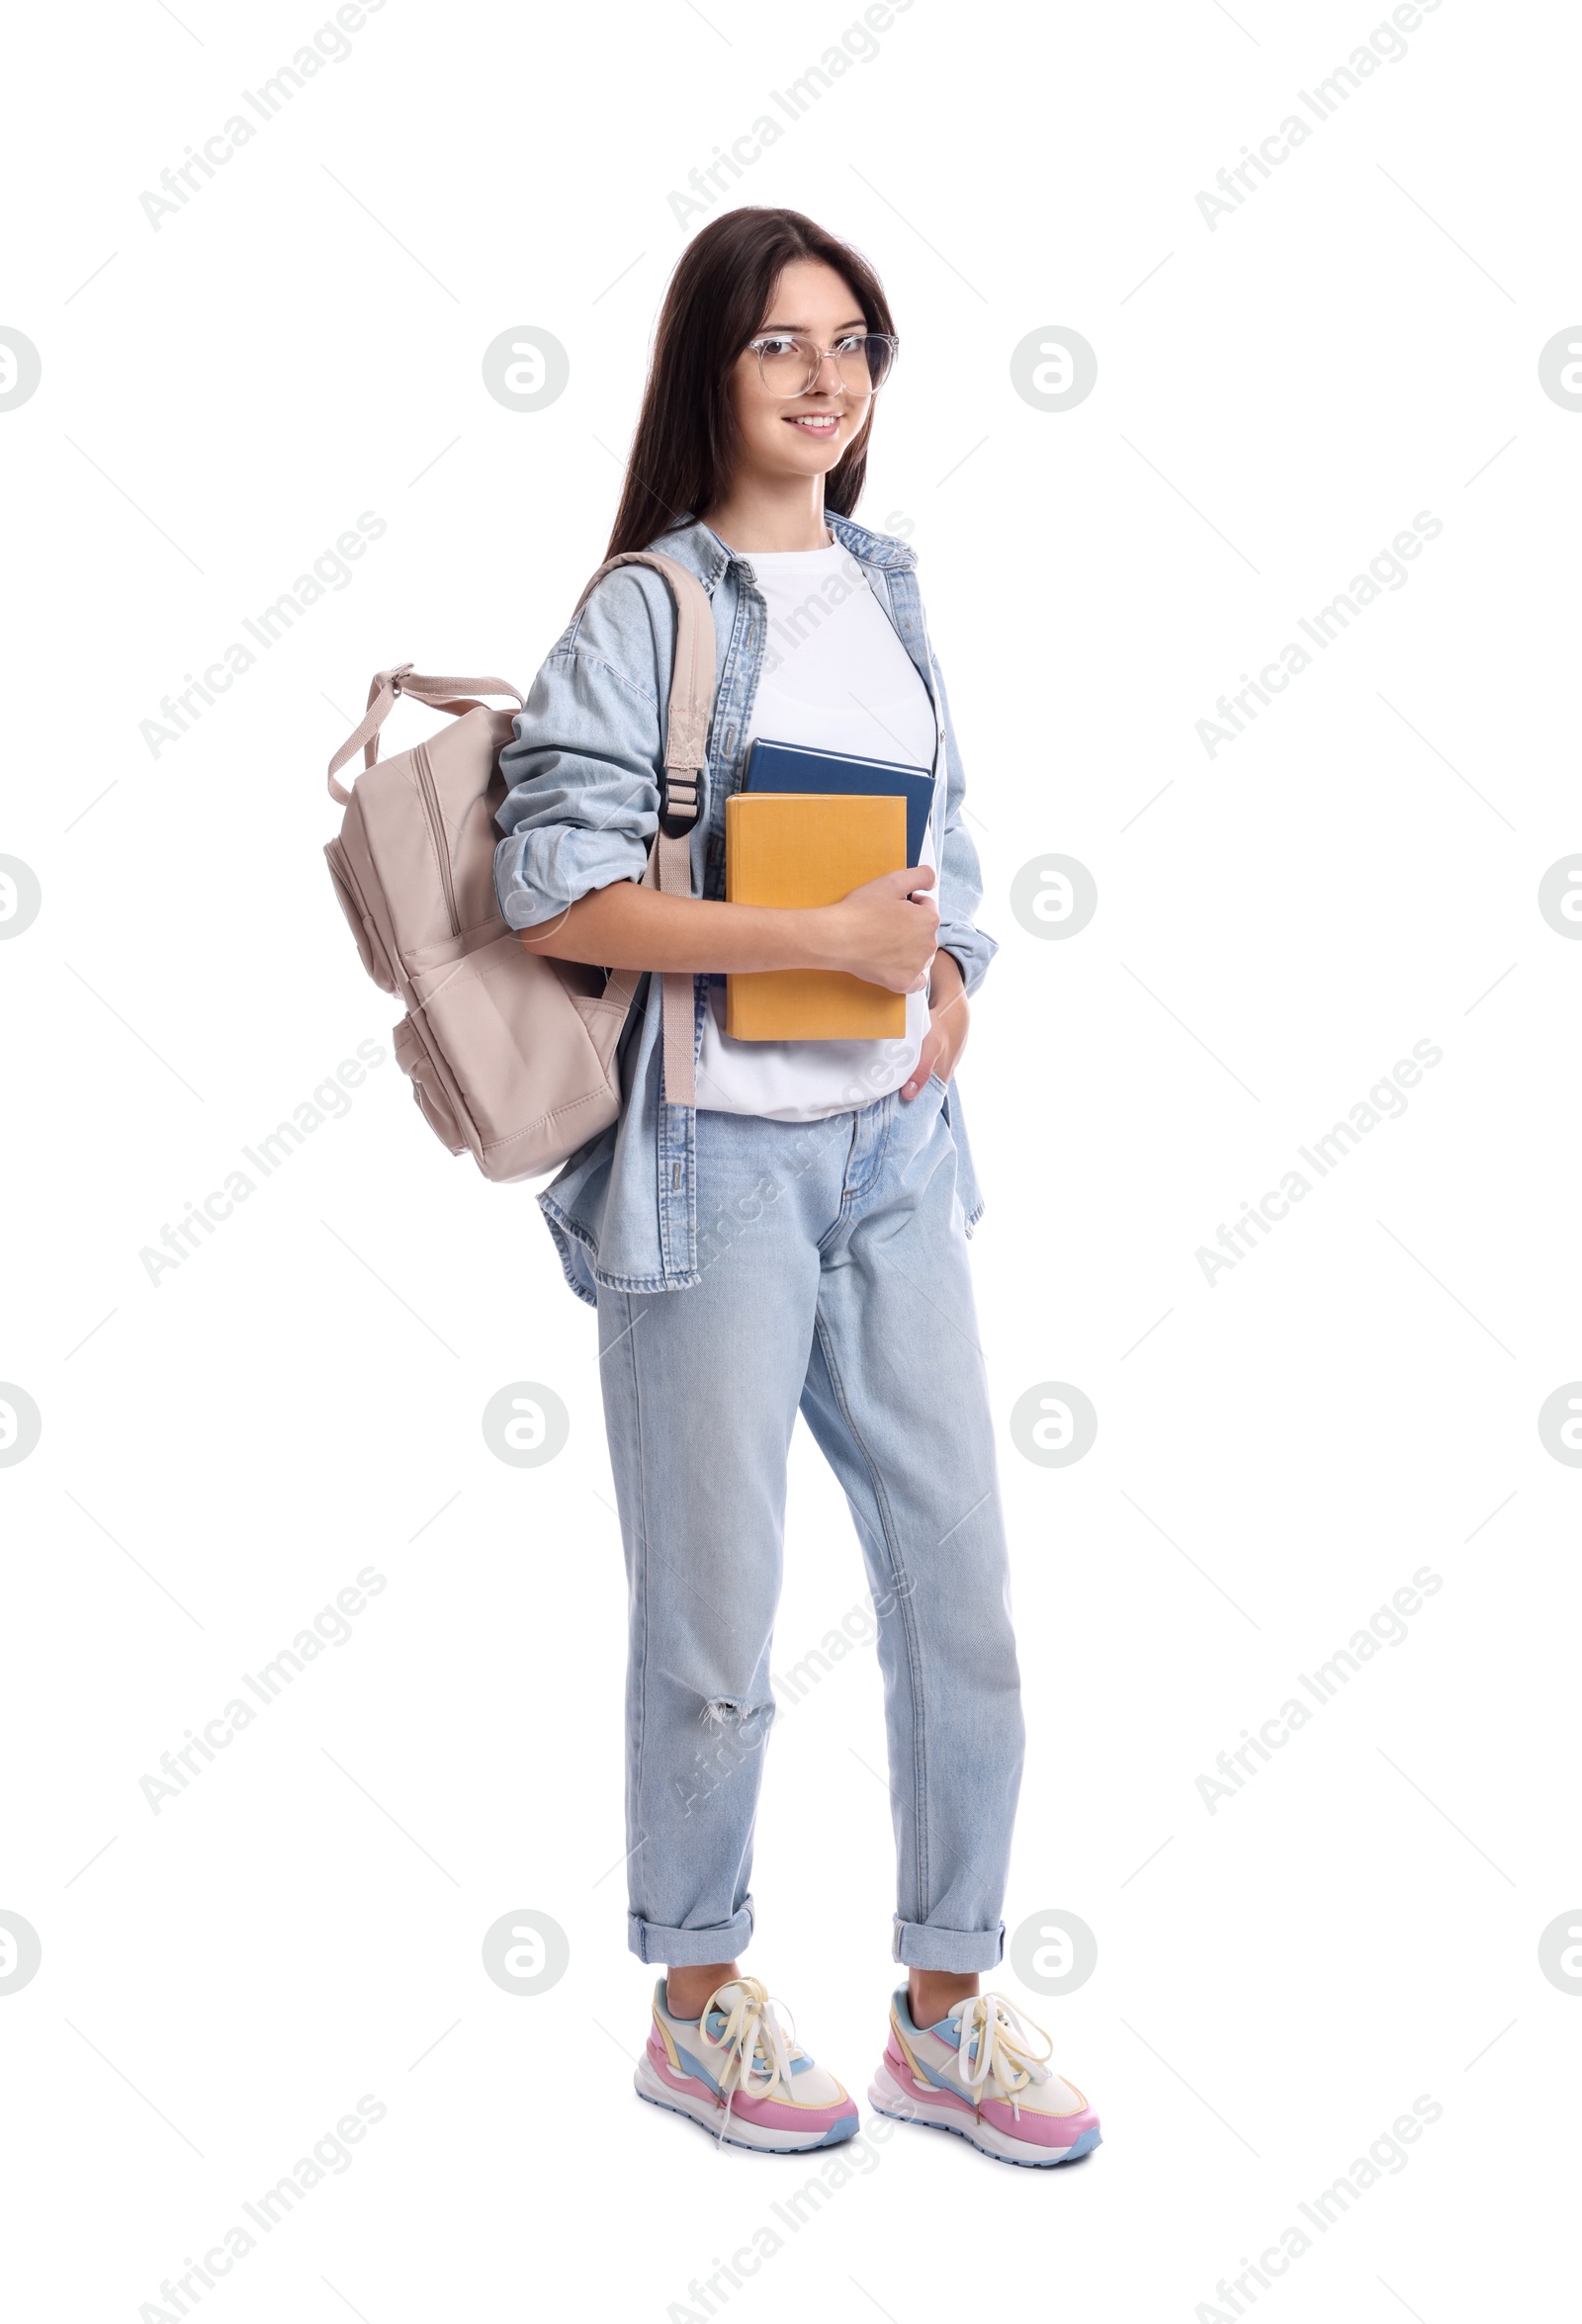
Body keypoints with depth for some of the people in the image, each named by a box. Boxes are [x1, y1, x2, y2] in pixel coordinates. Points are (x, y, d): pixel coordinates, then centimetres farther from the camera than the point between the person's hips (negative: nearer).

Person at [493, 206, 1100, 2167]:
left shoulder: (885, 588, 13)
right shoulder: (647, 608, -7)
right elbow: (550, 891, -16)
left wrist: (948, 990, -2)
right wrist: (822, 937, -18)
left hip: (890, 1146, 6)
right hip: (714, 1159, -6)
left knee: (961, 1583, 8)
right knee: (715, 1621, 5)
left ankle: (945, 2010, 24)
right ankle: (698, 2007, 26)